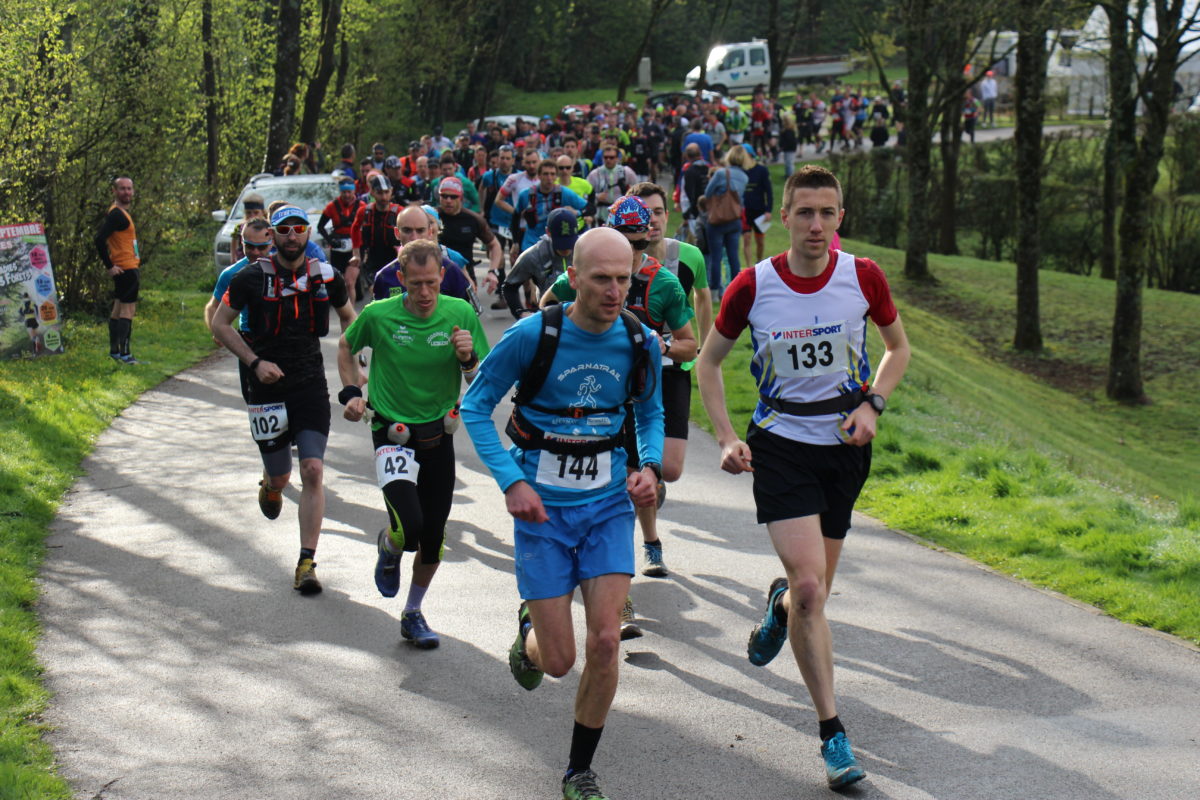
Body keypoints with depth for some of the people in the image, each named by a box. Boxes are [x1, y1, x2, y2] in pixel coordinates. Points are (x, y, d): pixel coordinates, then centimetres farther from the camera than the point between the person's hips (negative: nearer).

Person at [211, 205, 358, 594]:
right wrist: (255, 362, -11)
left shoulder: (326, 276, 0)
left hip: (312, 386, 1)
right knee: (280, 476, 8)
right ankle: (269, 485, 49)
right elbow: (220, 323, 0)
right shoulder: (252, 277, -7)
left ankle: (307, 563, -6)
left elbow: (348, 317, 18)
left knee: (313, 471, -12)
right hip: (268, 386, -1)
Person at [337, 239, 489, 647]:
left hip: (439, 434, 3)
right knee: (409, 528, -21)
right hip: (393, 434, -3)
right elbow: (346, 347, 11)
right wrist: (352, 391, -1)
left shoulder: (461, 314, -7)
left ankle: (413, 614, 31)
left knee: (433, 538, 8)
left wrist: (468, 359, -21)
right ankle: (388, 547, 18)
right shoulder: (378, 315, -11)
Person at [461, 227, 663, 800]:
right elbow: (475, 406, -5)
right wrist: (511, 482, -16)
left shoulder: (640, 343, -5)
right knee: (558, 660, -1)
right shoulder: (532, 337, -15)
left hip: (608, 504, 2)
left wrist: (649, 466, -7)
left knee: (605, 641, -9)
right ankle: (529, 629, 39)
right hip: (543, 507, -2)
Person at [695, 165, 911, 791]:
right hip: (781, 443, -2)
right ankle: (832, 733, -5)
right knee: (810, 588, -15)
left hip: (844, 445, 2)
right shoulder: (754, 285, -8)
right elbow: (709, 359, 6)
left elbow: (898, 347, 12)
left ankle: (781, 605, 49)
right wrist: (726, 437, -4)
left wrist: (872, 405, -4)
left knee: (813, 592, 10)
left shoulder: (863, 277, -5)